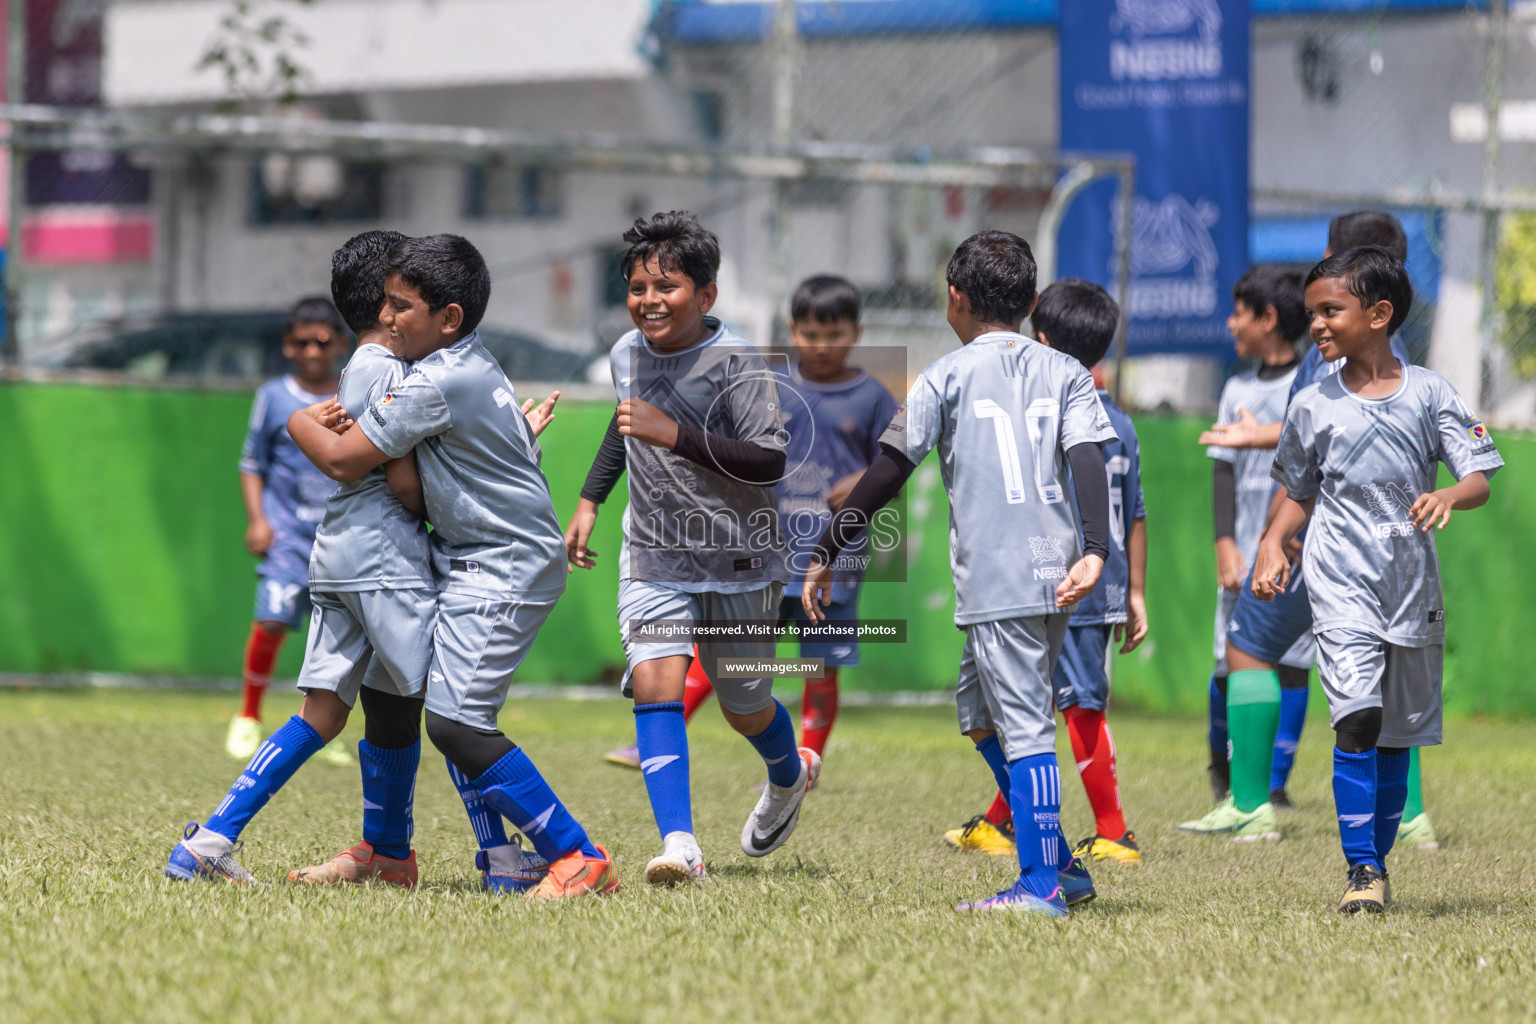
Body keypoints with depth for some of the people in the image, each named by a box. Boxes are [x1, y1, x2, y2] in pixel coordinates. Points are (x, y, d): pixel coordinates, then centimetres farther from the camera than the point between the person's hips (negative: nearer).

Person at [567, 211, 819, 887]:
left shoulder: (736, 363, -18)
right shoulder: (627, 353, 1)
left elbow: (771, 462, -26)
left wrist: (675, 435, -34)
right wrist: (589, 501, 20)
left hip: (739, 560, -3)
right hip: (653, 559, 3)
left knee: (744, 710, 11)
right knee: (654, 683, -20)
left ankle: (790, 775, 48)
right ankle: (678, 845, -27)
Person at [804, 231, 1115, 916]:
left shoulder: (948, 376, 1)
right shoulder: (1065, 373, 13)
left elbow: (886, 474, -2)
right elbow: (1088, 460, -2)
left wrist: (825, 555, 3)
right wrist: (1094, 553, -13)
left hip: (997, 578, -6)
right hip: (1057, 573, 6)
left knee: (1023, 729, -7)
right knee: (979, 710, 20)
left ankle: (1041, 886, -9)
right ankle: (1059, 865, 19)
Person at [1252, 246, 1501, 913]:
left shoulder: (1427, 393, 1)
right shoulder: (1312, 407, 5)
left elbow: (1480, 480, -2)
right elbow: (1297, 494, 18)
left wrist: (1448, 497, -24)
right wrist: (1273, 547, 1)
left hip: (1413, 585, 1)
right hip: (1342, 583, -1)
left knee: (1397, 736, 8)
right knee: (1356, 720, -18)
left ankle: (1377, 862, 22)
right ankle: (1361, 870, -16)